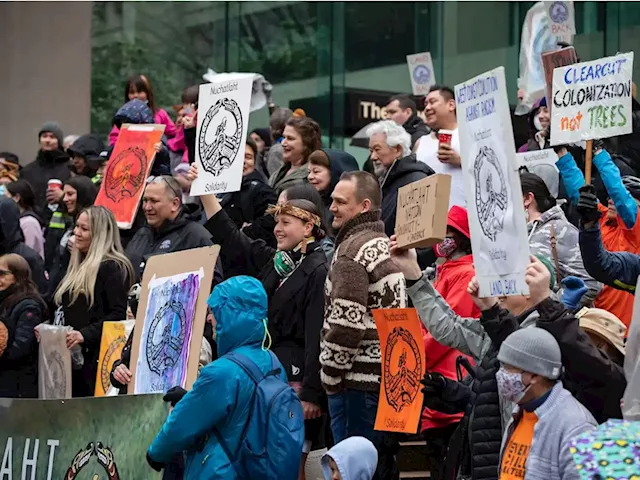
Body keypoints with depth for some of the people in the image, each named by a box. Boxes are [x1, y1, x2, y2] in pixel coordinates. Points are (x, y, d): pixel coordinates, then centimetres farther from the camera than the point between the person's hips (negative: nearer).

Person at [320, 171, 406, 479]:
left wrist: (330, 374, -9)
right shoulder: (384, 243, 15)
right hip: (388, 375, 9)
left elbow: (346, 323, -19)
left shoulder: (353, 250, -13)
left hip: (359, 378, -9)